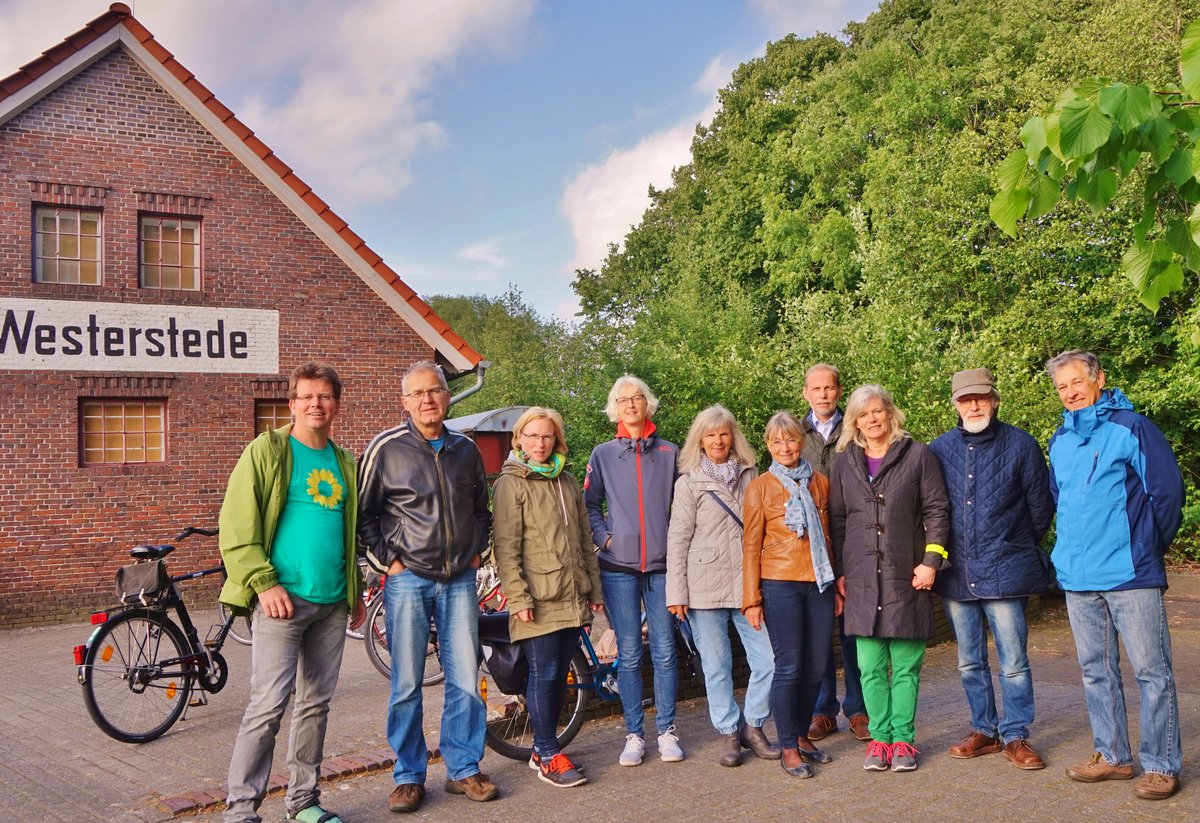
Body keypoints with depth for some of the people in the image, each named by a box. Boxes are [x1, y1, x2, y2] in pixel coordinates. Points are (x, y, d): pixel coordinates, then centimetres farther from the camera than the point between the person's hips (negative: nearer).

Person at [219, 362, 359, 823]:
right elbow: (236, 526, -9)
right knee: (268, 706, -8)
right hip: (283, 599, -6)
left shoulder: (344, 464, 15)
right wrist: (263, 582, -16)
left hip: (333, 603, 6)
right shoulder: (267, 452, -3)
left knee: (316, 704, 12)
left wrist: (355, 589, 16)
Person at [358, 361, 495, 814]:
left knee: (465, 680, 5)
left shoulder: (466, 449, 8)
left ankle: (463, 769, 19)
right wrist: (386, 563, -5)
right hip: (407, 579, -3)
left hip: (459, 580, 3)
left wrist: (476, 551, 12)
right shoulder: (385, 448, -4)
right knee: (407, 684, 2)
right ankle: (408, 777, 14)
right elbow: (362, 513, 0)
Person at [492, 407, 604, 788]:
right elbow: (506, 548, -10)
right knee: (544, 675, -3)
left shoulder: (567, 482, 16)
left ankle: (543, 747, 22)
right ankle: (548, 756, 7)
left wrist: (593, 588, 16)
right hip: (539, 600, -6)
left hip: (572, 598, 6)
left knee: (560, 675, 10)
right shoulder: (510, 484, -4)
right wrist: (518, 597, -16)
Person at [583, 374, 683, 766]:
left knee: (664, 650, 2)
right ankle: (634, 735, 12)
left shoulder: (669, 453, 8)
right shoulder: (603, 455, 7)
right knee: (629, 654, 2)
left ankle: (667, 732, 13)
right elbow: (590, 504, 10)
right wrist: (604, 537, -4)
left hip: (662, 564, 0)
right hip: (619, 566, 0)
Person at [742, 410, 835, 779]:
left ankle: (802, 735, 25)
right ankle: (788, 748, 8)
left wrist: (840, 586, 13)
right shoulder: (760, 487, 0)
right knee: (788, 666, -3)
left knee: (816, 666, 7)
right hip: (780, 585, -4)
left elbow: (831, 537, 15)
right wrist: (752, 600, -4)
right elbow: (751, 546, -1)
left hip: (819, 583, 4)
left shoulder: (821, 482, 10)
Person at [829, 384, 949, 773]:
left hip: (907, 578, -2)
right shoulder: (845, 463, 10)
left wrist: (931, 561, -7)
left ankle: (903, 740, 11)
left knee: (906, 667, 3)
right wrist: (839, 572, 8)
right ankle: (879, 738, 12)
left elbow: (937, 511, 1)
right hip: (862, 579, 2)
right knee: (870, 667, 3)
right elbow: (837, 520, 13)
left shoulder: (918, 456, 2)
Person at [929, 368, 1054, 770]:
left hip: (1005, 572, -3)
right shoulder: (939, 449, 6)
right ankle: (984, 730, 26)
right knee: (970, 663, 13)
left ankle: (1015, 736, 13)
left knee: (1013, 663, 1)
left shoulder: (1020, 444, -2)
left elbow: (1041, 505, 4)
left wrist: (1021, 547, 10)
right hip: (956, 574, 3)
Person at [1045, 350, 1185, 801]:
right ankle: (1113, 755, 24)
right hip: (1078, 577, 7)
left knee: (1151, 670, 0)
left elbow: (1168, 491, -7)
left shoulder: (1131, 428, -7)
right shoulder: (1060, 441, 12)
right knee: (1096, 670, 13)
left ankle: (1161, 765, 8)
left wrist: (1151, 546, 2)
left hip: (1131, 574, -6)